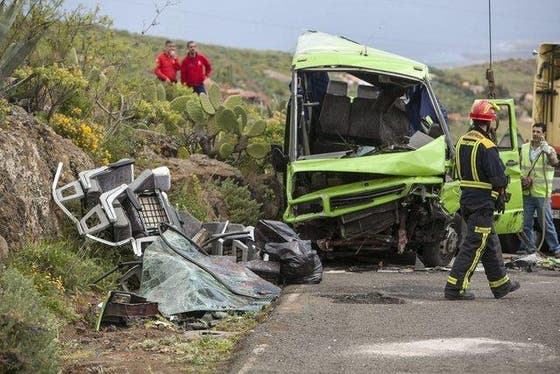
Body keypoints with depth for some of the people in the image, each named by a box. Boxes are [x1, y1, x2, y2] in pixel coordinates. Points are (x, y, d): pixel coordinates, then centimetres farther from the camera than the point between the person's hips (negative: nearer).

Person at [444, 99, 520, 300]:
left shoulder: (462, 142, 9)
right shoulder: (487, 147, -18)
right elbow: (499, 178, -19)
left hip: (466, 199, 9)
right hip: (483, 203, -9)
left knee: (490, 242, 18)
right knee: (474, 245, -5)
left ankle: (501, 284, 27)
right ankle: (455, 287, -7)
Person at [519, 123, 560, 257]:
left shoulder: (548, 149, -5)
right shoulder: (524, 148, 9)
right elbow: (520, 166, 19)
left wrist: (548, 152, -46)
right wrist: (523, 178, 1)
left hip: (542, 194, -4)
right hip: (526, 193, 4)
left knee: (547, 223, -3)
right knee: (526, 223, 9)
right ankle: (528, 246, 20)